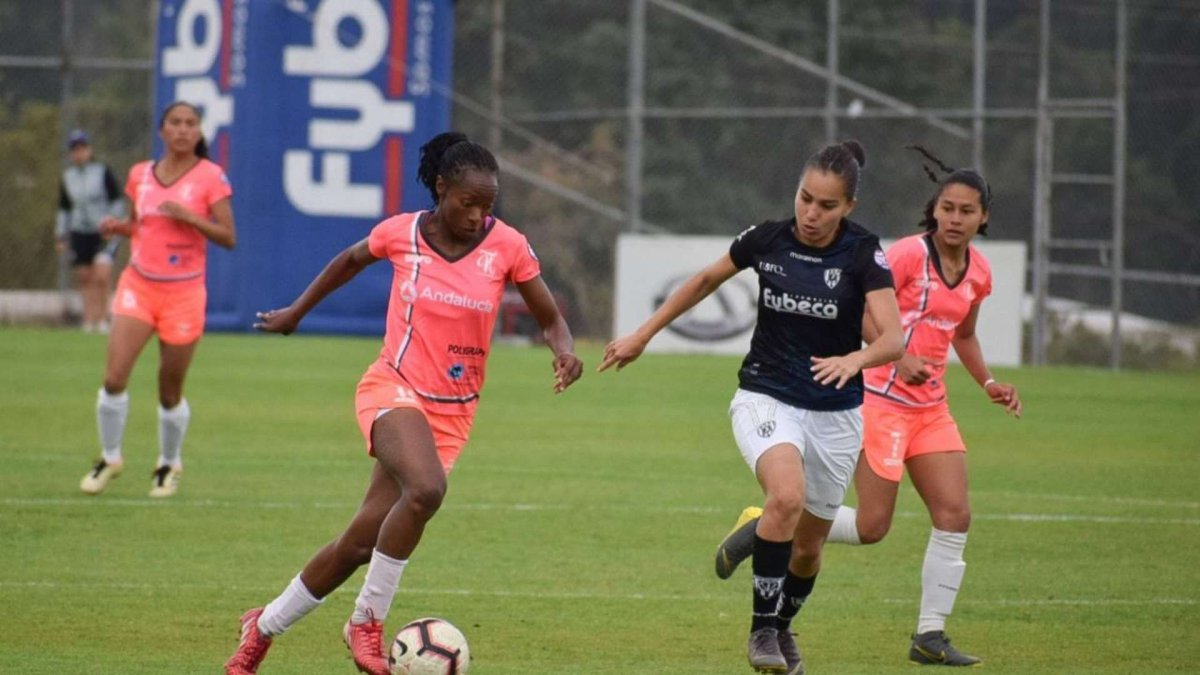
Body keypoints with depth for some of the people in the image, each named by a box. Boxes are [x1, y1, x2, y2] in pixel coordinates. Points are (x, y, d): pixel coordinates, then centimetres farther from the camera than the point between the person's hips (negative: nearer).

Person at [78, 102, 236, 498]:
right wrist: (117, 227, -3)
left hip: (183, 293, -2)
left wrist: (190, 217, -21)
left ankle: (169, 464, 27)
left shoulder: (210, 177, -5)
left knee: (170, 392, 4)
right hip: (138, 286, 2)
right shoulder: (140, 175, 6)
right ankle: (110, 458, 8)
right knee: (114, 377, -11)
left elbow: (228, 238, -7)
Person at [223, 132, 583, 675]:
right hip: (394, 389, -2)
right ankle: (367, 622, -17)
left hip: (452, 412, 2)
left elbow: (550, 319, 2)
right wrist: (297, 311, 24)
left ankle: (263, 628, 25)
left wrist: (564, 351, -20)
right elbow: (350, 261, 16)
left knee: (362, 540, 3)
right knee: (426, 488, -34)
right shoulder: (401, 233, -5)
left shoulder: (507, 246, -5)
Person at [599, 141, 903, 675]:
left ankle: (783, 627, 42)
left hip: (834, 414, 1)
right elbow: (706, 280, 12)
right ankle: (763, 627, -18)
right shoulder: (766, 240, -7)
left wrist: (854, 360, -45)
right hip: (765, 398, -1)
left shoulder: (863, 254, -13)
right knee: (787, 495, -30)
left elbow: (893, 339, -23)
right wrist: (642, 335, 14)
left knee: (809, 543, 12)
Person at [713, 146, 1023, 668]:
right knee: (871, 525, -9)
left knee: (954, 515, -5)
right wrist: (899, 358, -29)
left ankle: (930, 636, 1)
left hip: (930, 407, 7)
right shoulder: (909, 254, -14)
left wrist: (988, 383, 13)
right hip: (882, 399, -7)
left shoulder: (978, 271, 9)